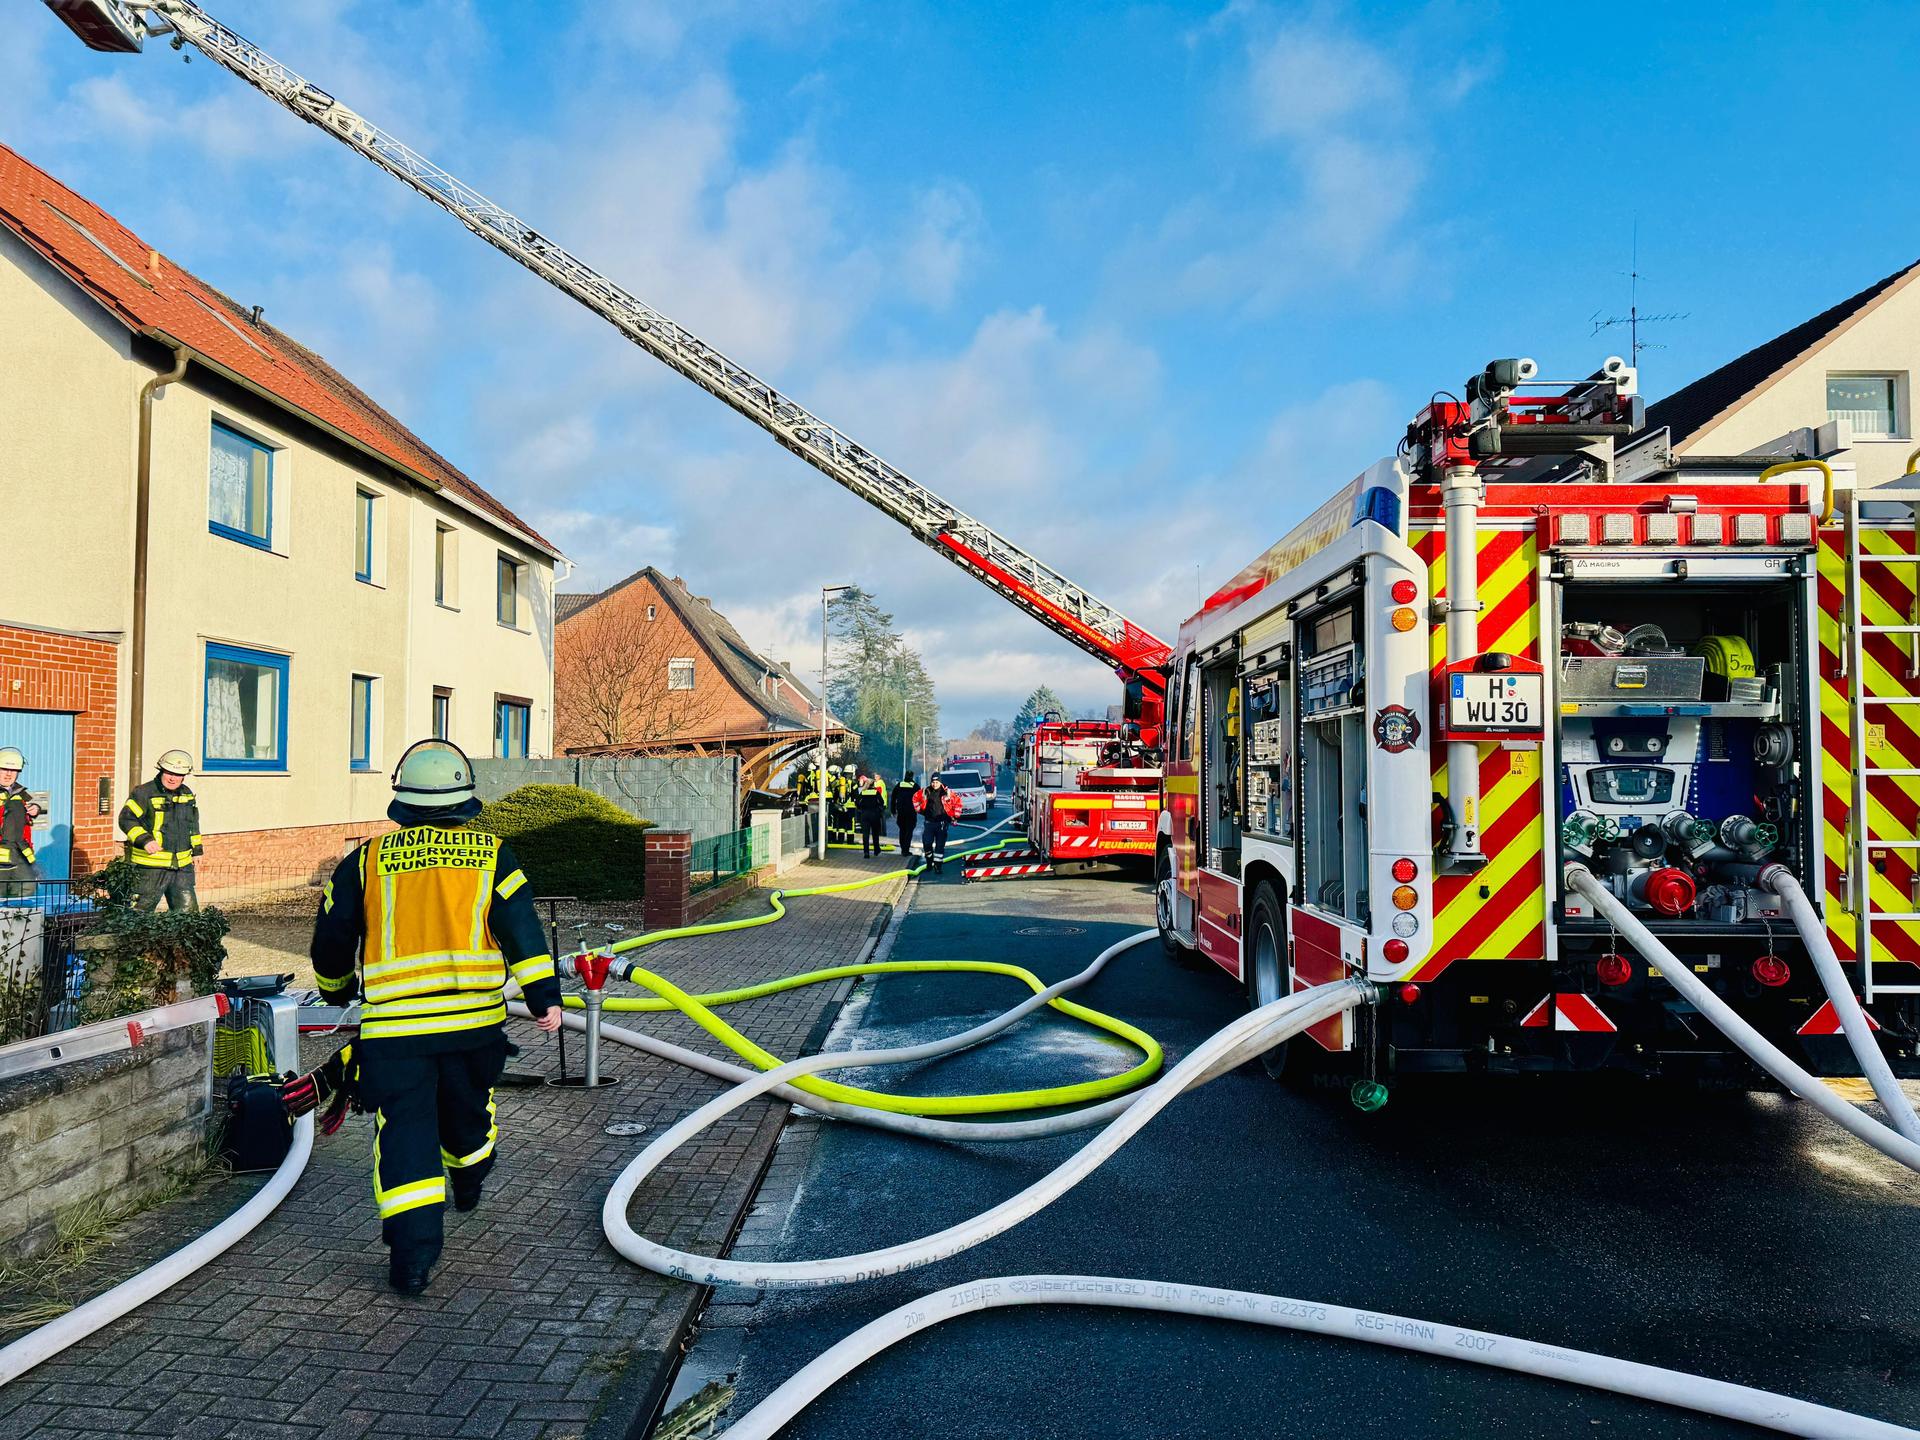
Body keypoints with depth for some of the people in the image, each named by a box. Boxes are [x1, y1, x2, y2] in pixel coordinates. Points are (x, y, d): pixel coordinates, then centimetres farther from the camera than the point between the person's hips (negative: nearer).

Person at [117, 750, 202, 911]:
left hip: (182, 865, 6)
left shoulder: (187, 794, 12)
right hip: (150, 866, -6)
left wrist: (196, 848, 26)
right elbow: (126, 819, -14)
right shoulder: (144, 793, -8)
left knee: (188, 910, 8)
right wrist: (144, 839, -27)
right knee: (142, 909, 1)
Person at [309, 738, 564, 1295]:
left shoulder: (367, 861, 5)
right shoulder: (492, 854, 2)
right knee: (467, 1108, 25)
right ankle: (469, 1183, 51)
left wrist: (337, 990, 30)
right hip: (475, 1018, 2)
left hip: (393, 1024, -1)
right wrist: (544, 996, -10)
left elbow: (331, 937, 12)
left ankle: (413, 1250, -8)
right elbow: (521, 929, -7)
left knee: (405, 1129, 2)